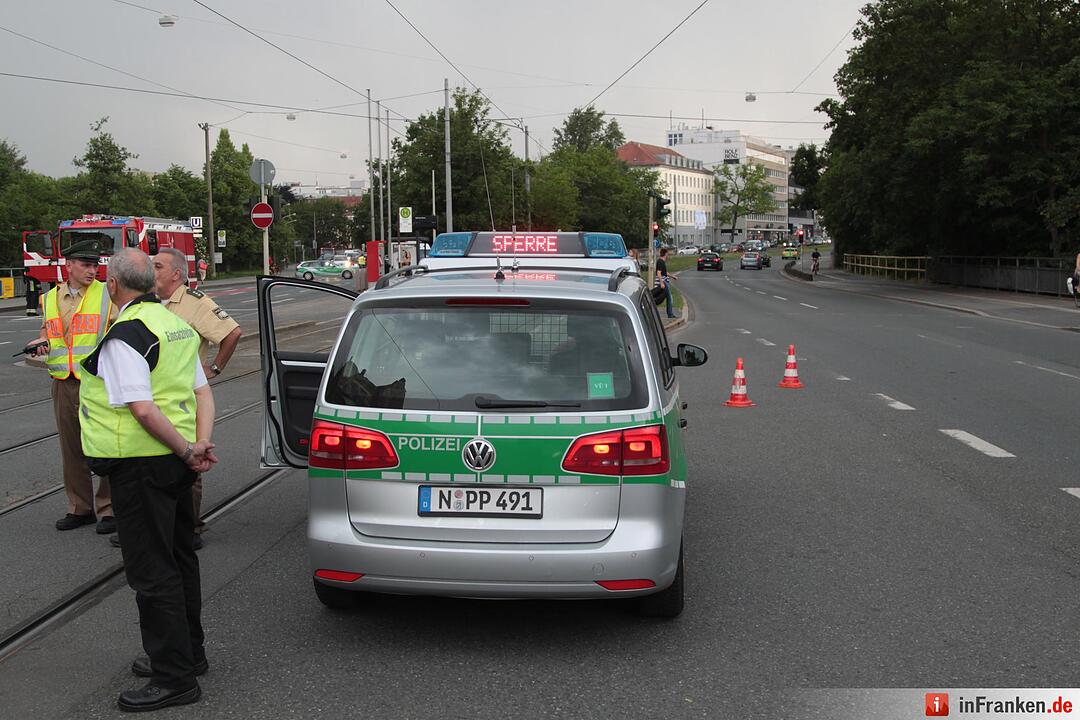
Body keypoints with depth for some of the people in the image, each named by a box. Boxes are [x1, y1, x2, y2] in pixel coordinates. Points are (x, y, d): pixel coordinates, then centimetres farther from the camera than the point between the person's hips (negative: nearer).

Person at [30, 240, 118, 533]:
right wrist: (42, 342, 5)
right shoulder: (50, 298, 11)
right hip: (63, 385, 5)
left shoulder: (108, 295, -2)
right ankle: (80, 508, 25)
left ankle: (109, 508, 11)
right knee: (71, 448, 12)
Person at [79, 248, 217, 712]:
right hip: (175, 464, 10)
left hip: (140, 465, -9)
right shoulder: (175, 325, 11)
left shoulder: (124, 337, -18)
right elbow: (203, 392, 10)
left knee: (152, 573, -1)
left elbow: (142, 409, -25)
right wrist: (201, 444, -1)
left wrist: (187, 449, -16)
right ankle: (187, 653, 33)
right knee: (179, 560, 19)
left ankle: (174, 678, 6)